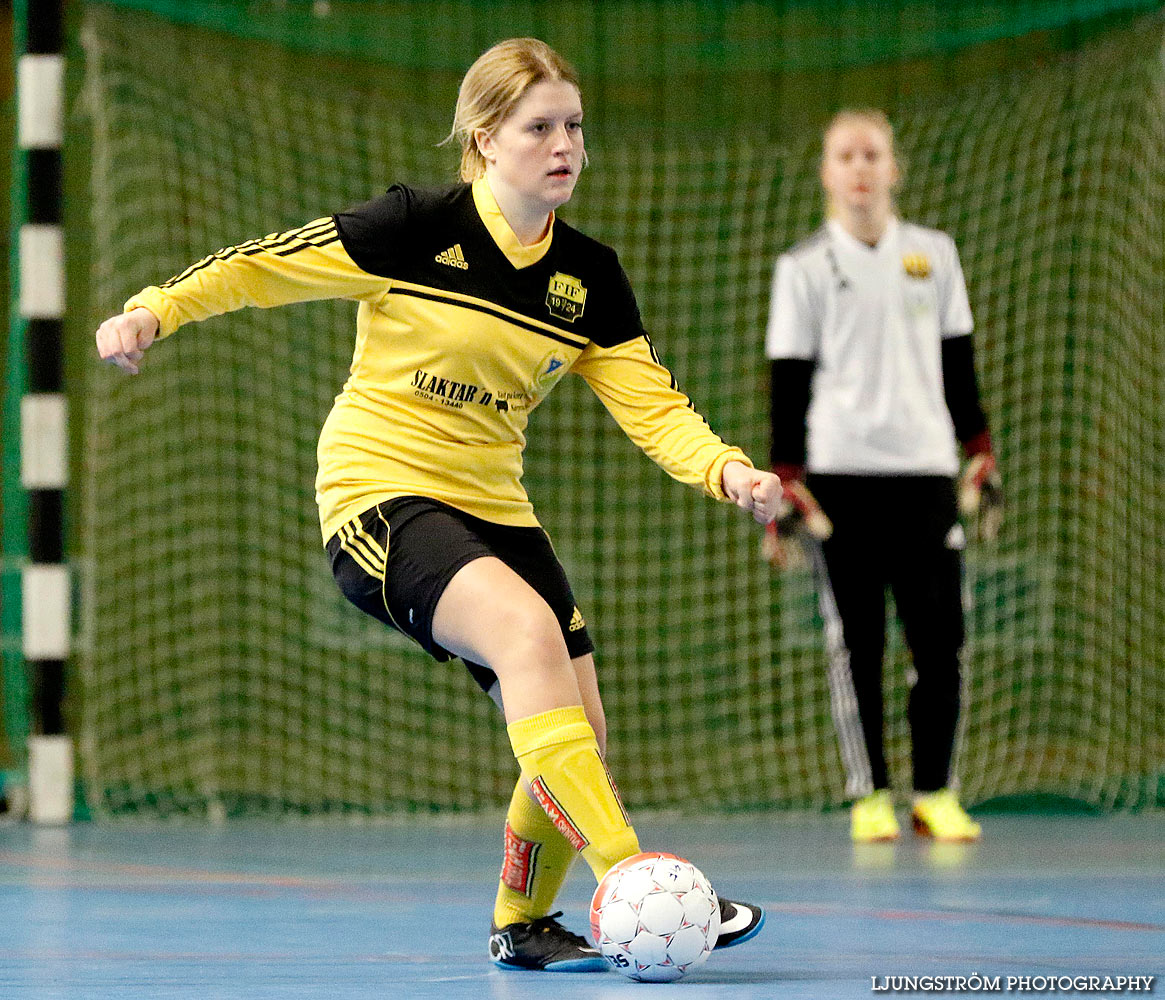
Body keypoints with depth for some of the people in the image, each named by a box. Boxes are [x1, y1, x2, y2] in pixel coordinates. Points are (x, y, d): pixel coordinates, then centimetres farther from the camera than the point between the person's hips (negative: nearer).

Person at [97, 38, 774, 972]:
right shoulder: (420, 225, -12)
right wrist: (155, 310, -16)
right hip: (378, 495, -7)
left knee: (577, 736, -1)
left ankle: (523, 924, 26)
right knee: (527, 628, -33)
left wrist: (728, 469, -18)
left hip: (491, 506, 7)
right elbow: (265, 264, -5)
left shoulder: (588, 274, 3)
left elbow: (651, 403, 0)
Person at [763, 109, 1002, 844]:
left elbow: (959, 364, 16)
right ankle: (870, 797, 5)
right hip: (841, 473, -2)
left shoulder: (934, 254, 11)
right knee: (855, 639, -1)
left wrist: (983, 459, 12)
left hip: (926, 470, 2)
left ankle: (936, 792, 6)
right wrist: (785, 487, -3)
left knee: (940, 637, -3)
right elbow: (788, 383, 3)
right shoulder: (804, 269, 3)